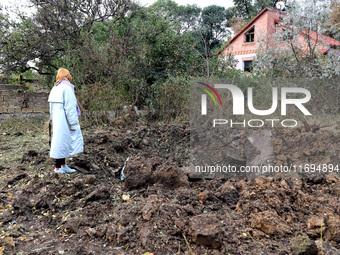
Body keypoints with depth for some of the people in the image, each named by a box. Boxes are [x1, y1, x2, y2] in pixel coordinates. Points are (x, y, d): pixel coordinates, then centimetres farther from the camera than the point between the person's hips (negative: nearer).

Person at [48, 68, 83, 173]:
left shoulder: (54, 89, 12)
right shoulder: (67, 88, -14)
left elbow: (52, 107, 18)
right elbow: (70, 108, -17)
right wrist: (74, 124, -14)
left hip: (57, 121, 9)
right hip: (64, 121, -9)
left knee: (60, 142, 15)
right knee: (62, 142, -2)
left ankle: (63, 165, 23)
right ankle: (58, 167, 6)